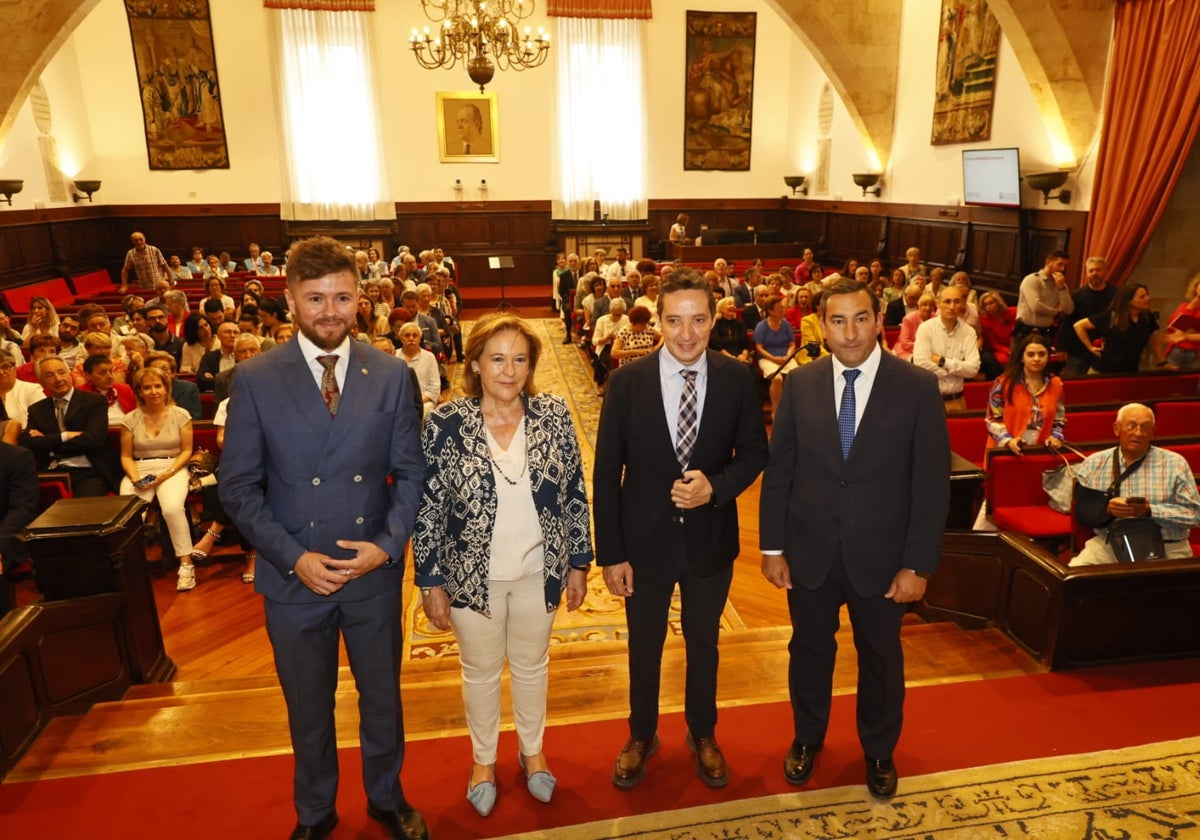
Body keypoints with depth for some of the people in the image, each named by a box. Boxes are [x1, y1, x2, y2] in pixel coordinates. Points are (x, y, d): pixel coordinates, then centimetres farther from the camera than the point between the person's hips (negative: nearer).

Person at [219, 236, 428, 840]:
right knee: (308, 710, 20)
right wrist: (295, 557, -15)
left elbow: (409, 472, -1)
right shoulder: (255, 380, -9)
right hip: (295, 579, -1)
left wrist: (388, 545, -15)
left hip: (375, 573, 1)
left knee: (382, 698, 20)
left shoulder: (391, 375, -5)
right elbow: (239, 487, -6)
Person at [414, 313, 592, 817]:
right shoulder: (446, 424, -13)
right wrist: (431, 582, -6)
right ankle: (483, 760, 44)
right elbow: (427, 509, -8)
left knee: (532, 666, 22)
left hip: (539, 571, 2)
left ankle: (532, 750, 47)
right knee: (481, 673, 19)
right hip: (472, 575, -1)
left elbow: (575, 494, -1)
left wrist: (579, 563, 2)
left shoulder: (553, 415, -8)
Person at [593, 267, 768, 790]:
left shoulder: (737, 379, -10)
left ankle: (702, 734, 47)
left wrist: (717, 486, -20)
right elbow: (606, 473, -10)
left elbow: (754, 451, 1)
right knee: (644, 645, 19)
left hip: (710, 538, 1)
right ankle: (642, 735, 44)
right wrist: (610, 553, -10)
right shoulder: (627, 382, -14)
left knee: (703, 641, 21)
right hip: (644, 538, -1)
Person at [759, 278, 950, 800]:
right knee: (809, 650, 18)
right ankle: (807, 738, 45)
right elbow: (778, 470, -1)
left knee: (881, 658, 19)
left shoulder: (918, 387, -10)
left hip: (881, 555, -1)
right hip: (809, 551, 1)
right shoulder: (800, 384, -5)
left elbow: (932, 484, -8)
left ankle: (878, 751, 45)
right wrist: (772, 546, -2)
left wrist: (918, 564, -9)